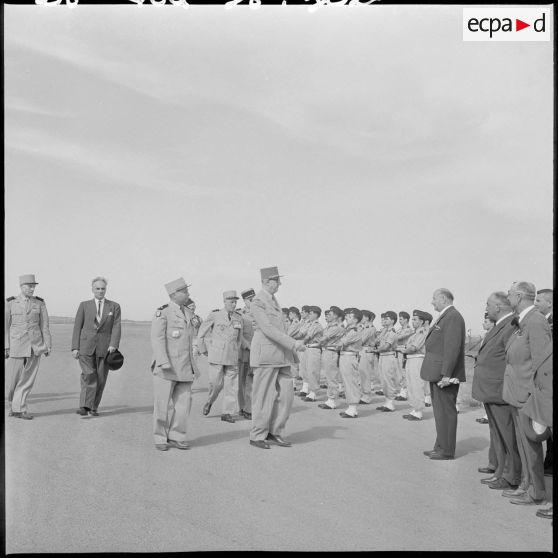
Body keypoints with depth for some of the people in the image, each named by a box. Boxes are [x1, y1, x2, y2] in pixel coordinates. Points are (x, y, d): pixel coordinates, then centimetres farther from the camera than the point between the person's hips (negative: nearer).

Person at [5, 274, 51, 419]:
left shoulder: (39, 303, 3)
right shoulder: (10, 303, 0)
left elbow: (44, 326, 3)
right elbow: (5, 326, 1)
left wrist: (48, 346, 0)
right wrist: (5, 347, -5)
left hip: (35, 345, 1)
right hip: (16, 344, -1)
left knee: (28, 379, 0)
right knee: (14, 377, 3)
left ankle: (18, 409, 7)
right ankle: (13, 402, 28)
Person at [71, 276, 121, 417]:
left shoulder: (114, 306, 9)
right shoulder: (84, 305, 10)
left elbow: (116, 327, 0)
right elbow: (77, 327, 7)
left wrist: (113, 345, -15)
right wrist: (75, 347, -2)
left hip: (104, 347, 1)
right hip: (86, 346, -1)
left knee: (100, 378, 3)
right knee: (89, 375, -14)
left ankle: (93, 407, 15)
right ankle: (84, 406, -17)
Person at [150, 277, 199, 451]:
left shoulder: (188, 313, 13)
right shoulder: (162, 312, -8)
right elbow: (157, 338, -16)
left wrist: (193, 365, 18)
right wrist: (163, 362, -26)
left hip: (184, 367, 6)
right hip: (166, 366, -6)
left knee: (183, 402, 2)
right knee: (163, 403, 1)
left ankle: (175, 437, 12)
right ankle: (160, 438, 13)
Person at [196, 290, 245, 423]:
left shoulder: (239, 318, 5)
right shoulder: (215, 315, -4)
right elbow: (201, 333, 5)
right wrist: (203, 350, 6)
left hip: (232, 357, 3)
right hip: (216, 356, -3)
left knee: (231, 384, -2)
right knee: (216, 383, -4)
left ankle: (227, 413, 4)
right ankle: (209, 401, 26)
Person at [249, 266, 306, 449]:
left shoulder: (273, 300, 17)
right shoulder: (257, 303, -12)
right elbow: (268, 329, -22)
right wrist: (293, 343, -25)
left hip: (281, 355, 8)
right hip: (265, 354, -8)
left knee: (286, 394, 5)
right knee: (264, 397, 0)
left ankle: (274, 433, 15)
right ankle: (257, 436, 12)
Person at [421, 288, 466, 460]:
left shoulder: (453, 317, -15)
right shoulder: (444, 317, 17)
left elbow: (452, 348, -22)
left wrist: (446, 374, -24)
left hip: (445, 374, -10)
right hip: (437, 373, 10)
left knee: (445, 411, -3)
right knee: (440, 410, 16)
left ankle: (447, 451, 6)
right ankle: (440, 446, 26)